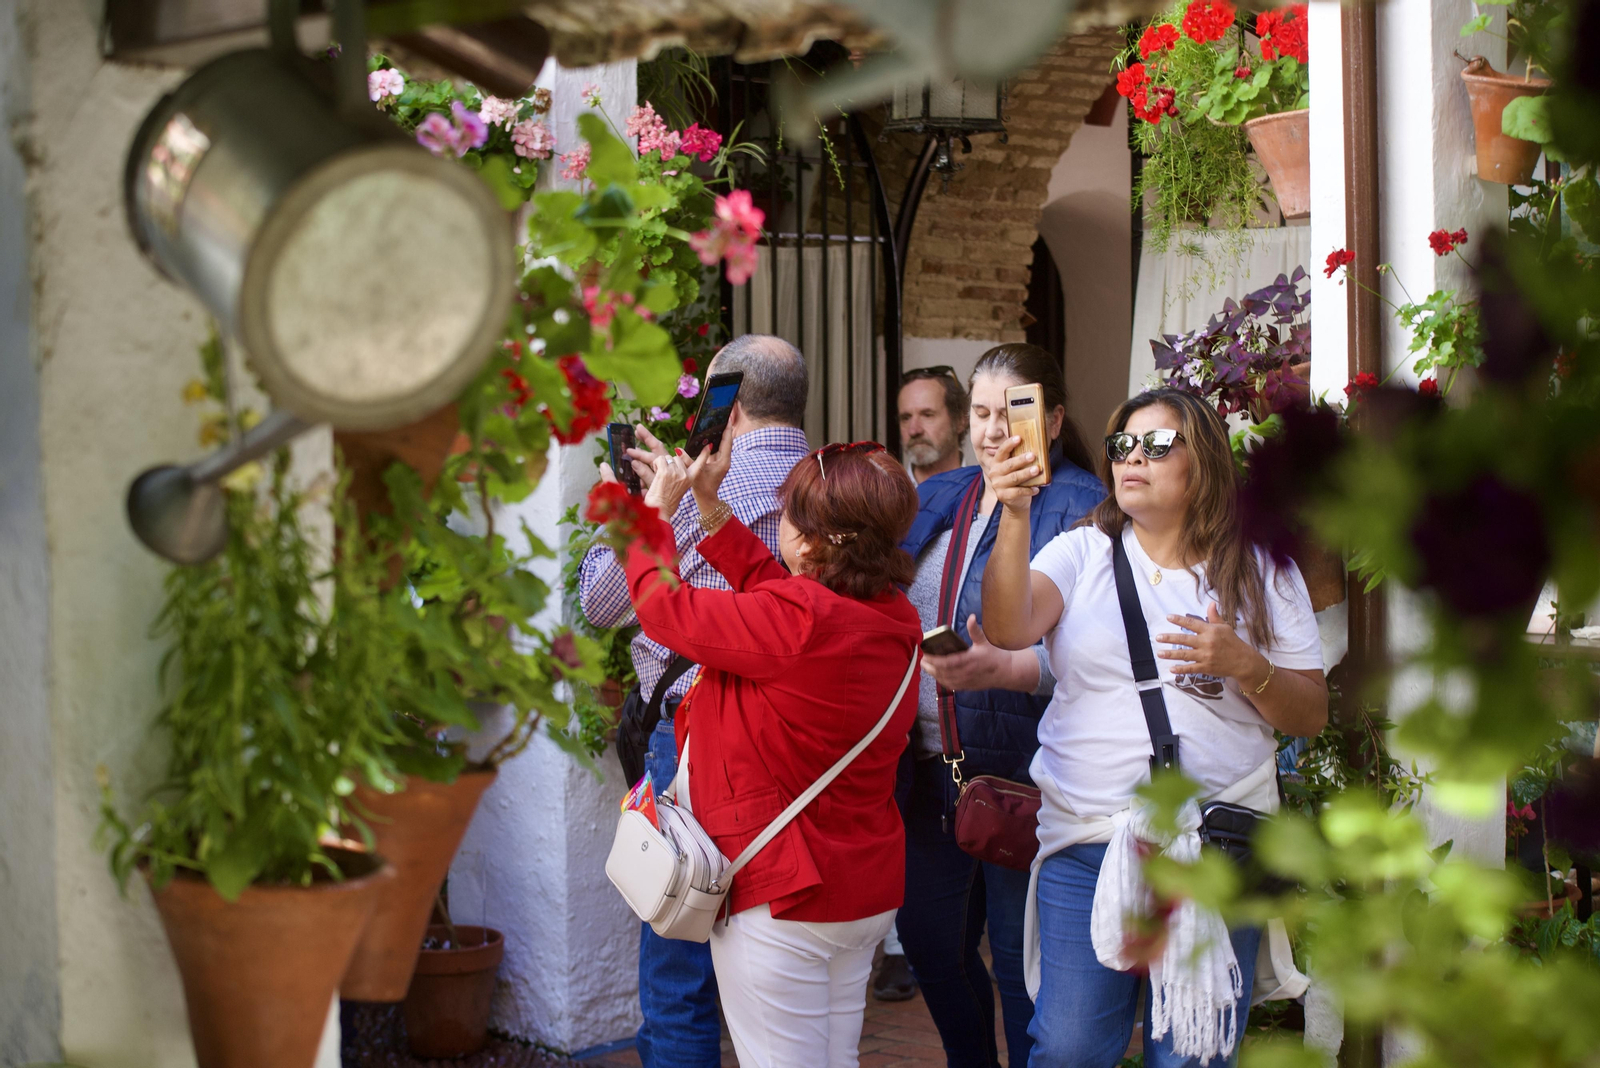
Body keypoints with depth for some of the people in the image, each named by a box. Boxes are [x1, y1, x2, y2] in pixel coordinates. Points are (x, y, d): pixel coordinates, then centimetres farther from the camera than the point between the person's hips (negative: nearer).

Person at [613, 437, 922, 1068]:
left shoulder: (795, 621, -25)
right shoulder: (893, 615, 0)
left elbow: (665, 606, -13)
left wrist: (656, 509, 3)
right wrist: (709, 507, 17)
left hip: (782, 899, -9)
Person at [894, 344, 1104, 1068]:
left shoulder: (1076, 508, -9)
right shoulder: (935, 499, 13)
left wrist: (1002, 669, -31)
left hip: (1016, 770, -7)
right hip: (927, 764, 7)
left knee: (1021, 955, 1)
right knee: (926, 938, 17)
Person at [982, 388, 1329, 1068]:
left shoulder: (1261, 574, 7)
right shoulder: (1081, 554, 7)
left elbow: (1310, 716, 6)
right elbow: (1009, 629, -13)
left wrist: (1245, 666, -13)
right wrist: (1016, 518, -25)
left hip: (1217, 849, 0)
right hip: (1084, 840, 0)